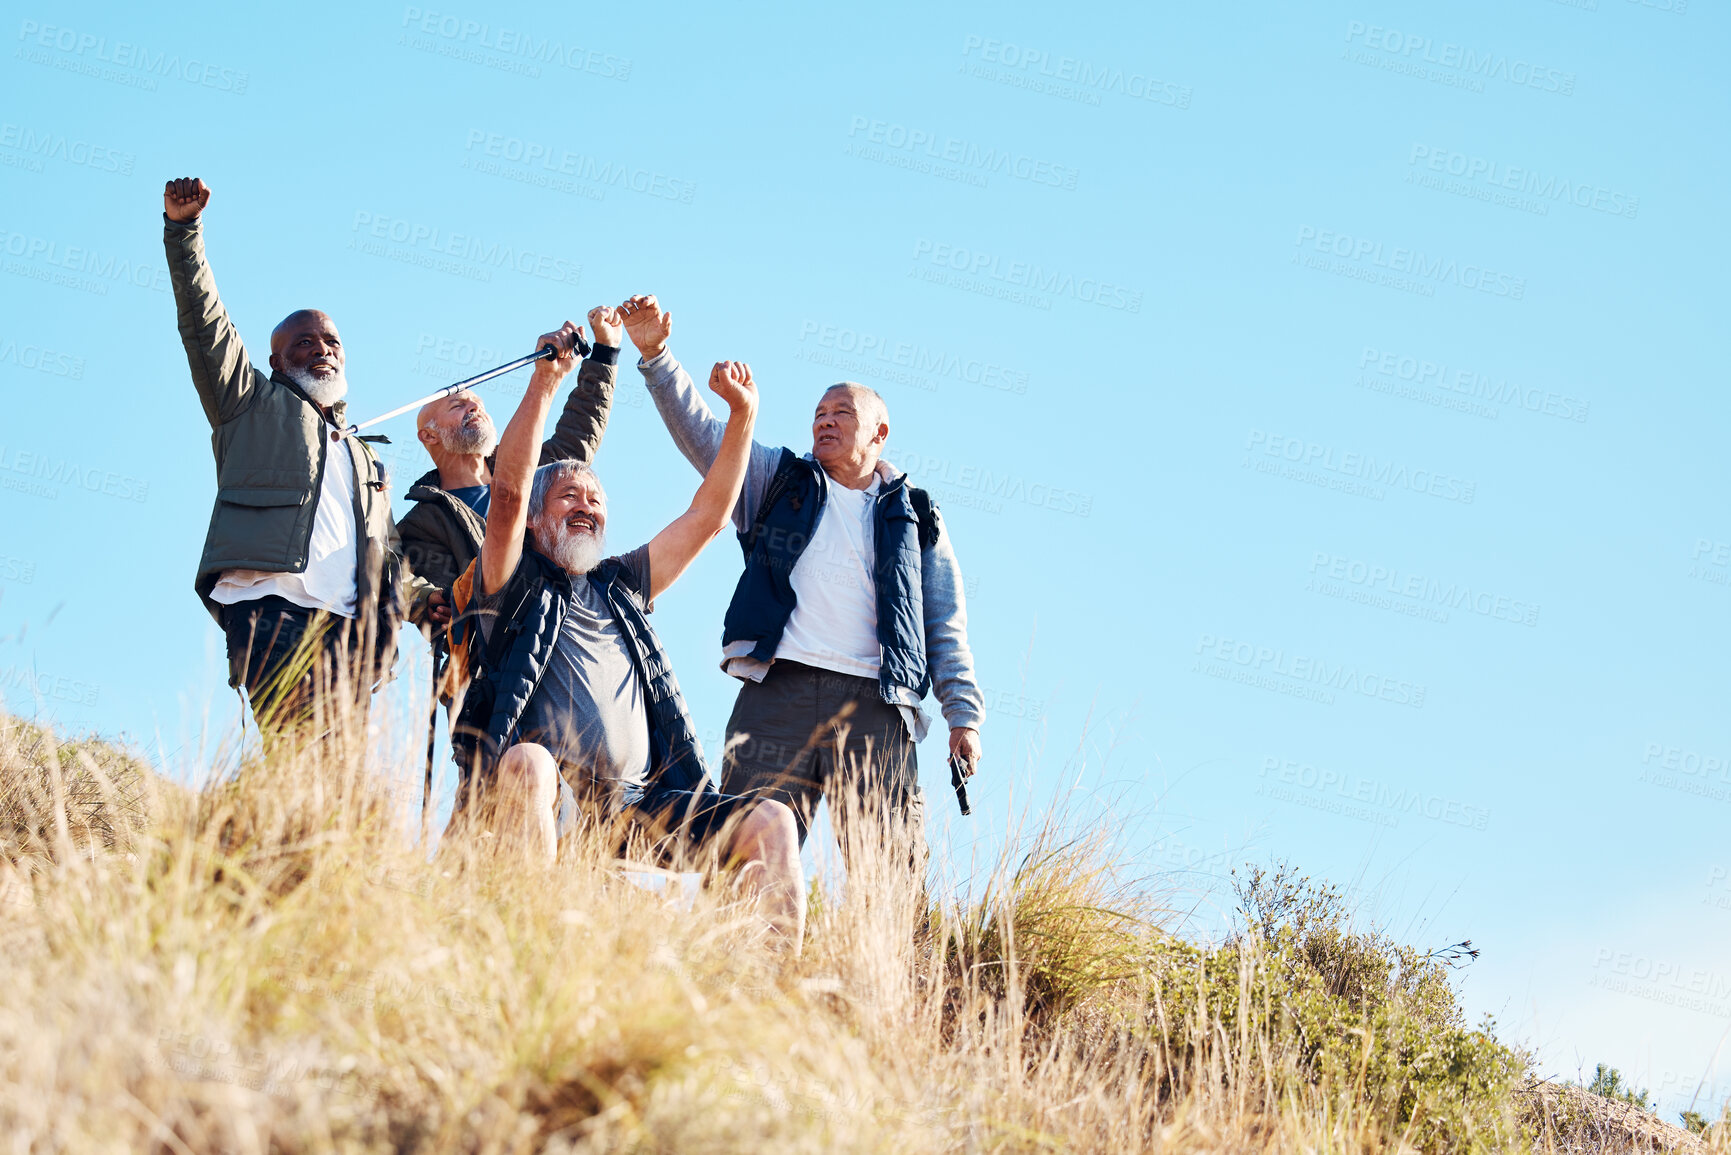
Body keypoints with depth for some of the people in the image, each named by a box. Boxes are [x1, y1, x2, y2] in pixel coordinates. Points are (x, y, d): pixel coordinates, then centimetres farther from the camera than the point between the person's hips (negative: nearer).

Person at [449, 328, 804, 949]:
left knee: (771, 822, -15)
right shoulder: (514, 583, 14)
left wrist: (742, 413, 21)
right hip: (537, 804, -5)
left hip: (636, 807, 5)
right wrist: (545, 379, -8)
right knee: (529, 762, -40)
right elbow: (508, 489, -3)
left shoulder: (619, 586, 29)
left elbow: (706, 516, 27)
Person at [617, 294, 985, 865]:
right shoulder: (779, 480, 23)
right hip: (778, 690, 0)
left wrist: (964, 716, 6)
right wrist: (654, 355, -1)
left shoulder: (915, 517, 21)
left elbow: (947, 627, 17)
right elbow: (701, 433, 12)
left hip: (875, 706, 0)